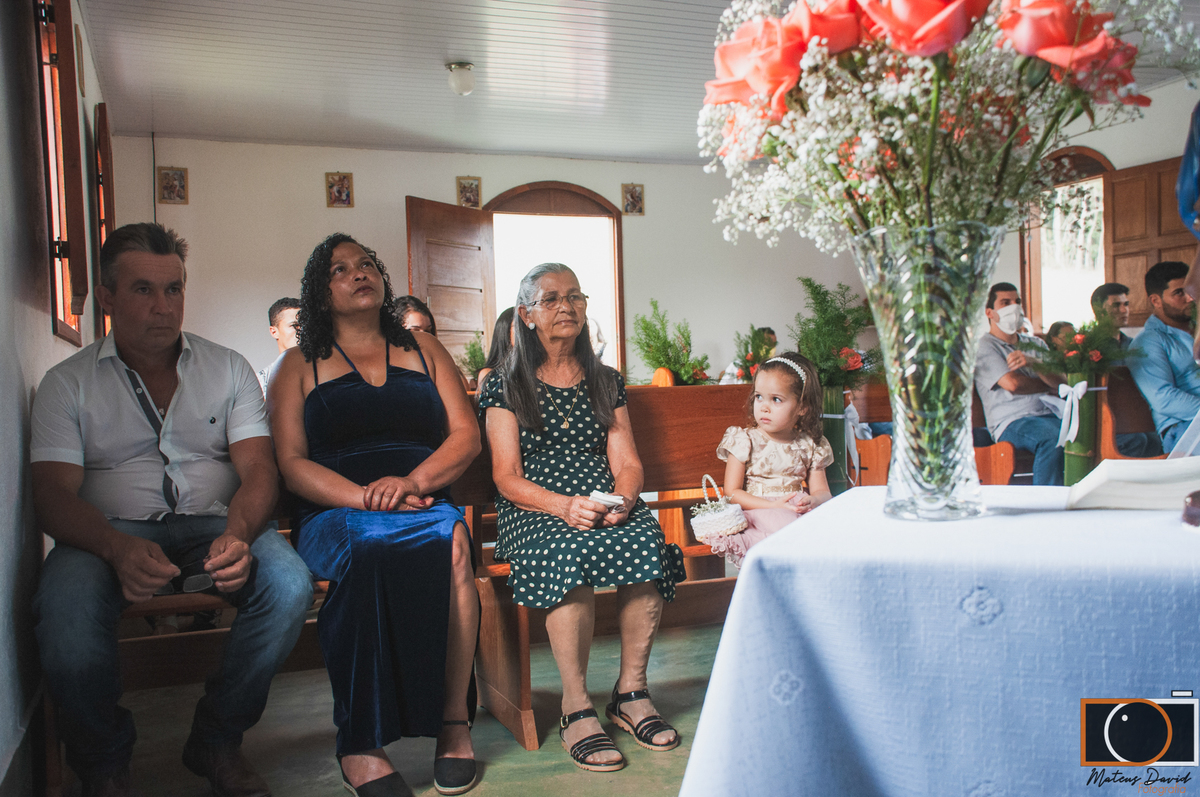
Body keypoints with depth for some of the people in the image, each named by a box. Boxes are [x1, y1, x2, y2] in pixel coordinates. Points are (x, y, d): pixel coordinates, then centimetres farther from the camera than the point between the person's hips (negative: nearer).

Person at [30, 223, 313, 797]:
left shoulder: (228, 368, 10)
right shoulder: (67, 383, 7)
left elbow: (258, 469, 0)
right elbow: (53, 495, -5)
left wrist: (237, 533, -24)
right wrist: (119, 548, -27)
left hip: (213, 524, 1)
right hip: (111, 531, -1)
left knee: (289, 583, -29)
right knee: (64, 604, -34)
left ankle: (217, 742, -6)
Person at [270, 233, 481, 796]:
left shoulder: (423, 349, 22)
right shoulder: (300, 365, 17)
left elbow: (466, 436, 11)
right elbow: (292, 464, 5)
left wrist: (412, 481, -10)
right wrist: (367, 497, -13)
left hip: (426, 504, 1)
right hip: (335, 515, -1)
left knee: (451, 540, -35)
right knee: (368, 546, -37)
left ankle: (454, 723, -27)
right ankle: (359, 745, -29)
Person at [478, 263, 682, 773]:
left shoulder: (606, 382, 18)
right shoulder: (506, 385, 7)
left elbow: (627, 462, 12)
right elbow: (507, 476, -2)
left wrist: (624, 497, -12)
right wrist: (563, 505, -20)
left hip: (606, 504, 3)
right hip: (534, 510, -3)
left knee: (648, 543, -30)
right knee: (570, 553, -36)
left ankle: (631, 692, -14)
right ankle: (576, 707, -23)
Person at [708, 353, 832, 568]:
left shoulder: (809, 445, 11)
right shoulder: (744, 441, 2)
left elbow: (822, 491, 12)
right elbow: (732, 493, -3)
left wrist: (812, 501, -14)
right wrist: (773, 505, -14)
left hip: (797, 514, 4)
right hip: (757, 513, -4)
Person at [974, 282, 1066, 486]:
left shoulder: (1035, 344, 26)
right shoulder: (984, 346, 7)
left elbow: (1061, 382, 9)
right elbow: (1012, 383, -8)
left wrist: (1031, 362, -9)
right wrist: (1049, 384, 10)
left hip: (1053, 415, 6)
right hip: (1013, 421, -5)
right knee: (1053, 439, -37)